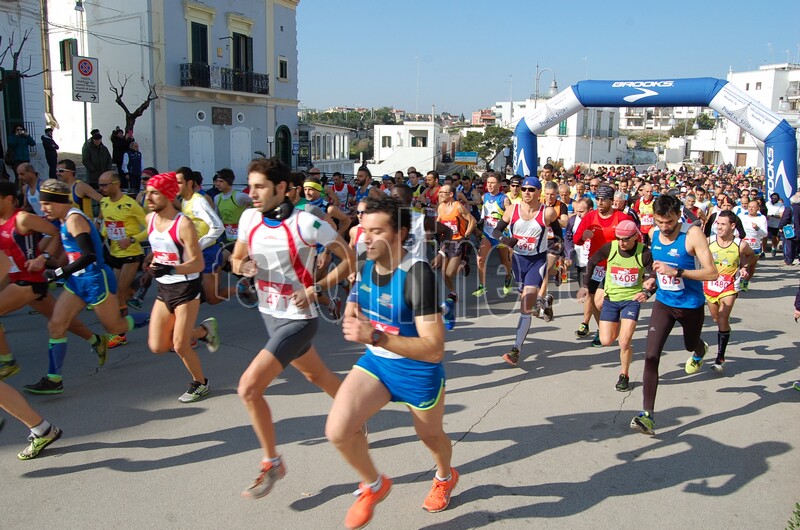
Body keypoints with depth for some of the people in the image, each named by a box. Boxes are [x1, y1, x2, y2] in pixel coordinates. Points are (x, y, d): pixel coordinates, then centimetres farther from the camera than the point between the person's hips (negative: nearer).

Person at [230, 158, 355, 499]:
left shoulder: (306, 224, -21)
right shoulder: (250, 218, -2)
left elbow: (350, 260, -12)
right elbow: (237, 260, 12)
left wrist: (316, 289, -21)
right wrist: (243, 266, -12)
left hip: (297, 319, -7)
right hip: (269, 314, 7)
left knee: (249, 387, -15)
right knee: (317, 375, 24)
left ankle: (272, 464, 5)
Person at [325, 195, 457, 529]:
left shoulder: (417, 274, -28)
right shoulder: (366, 267, -7)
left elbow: (434, 349, -32)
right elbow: (352, 313, 14)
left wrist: (375, 336, -39)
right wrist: (352, 324, -10)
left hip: (419, 372, -4)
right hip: (375, 362, 5)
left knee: (431, 436, 21)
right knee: (337, 430, -16)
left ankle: (445, 477, 59)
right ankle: (374, 485, 15)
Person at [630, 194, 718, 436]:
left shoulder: (692, 234, -21)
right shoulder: (654, 234, -5)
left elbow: (712, 273, -25)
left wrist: (676, 272, -32)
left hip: (691, 305, -2)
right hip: (663, 302, 3)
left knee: (691, 344, 25)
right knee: (651, 356, -13)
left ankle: (700, 351, 67)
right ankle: (648, 415, -11)